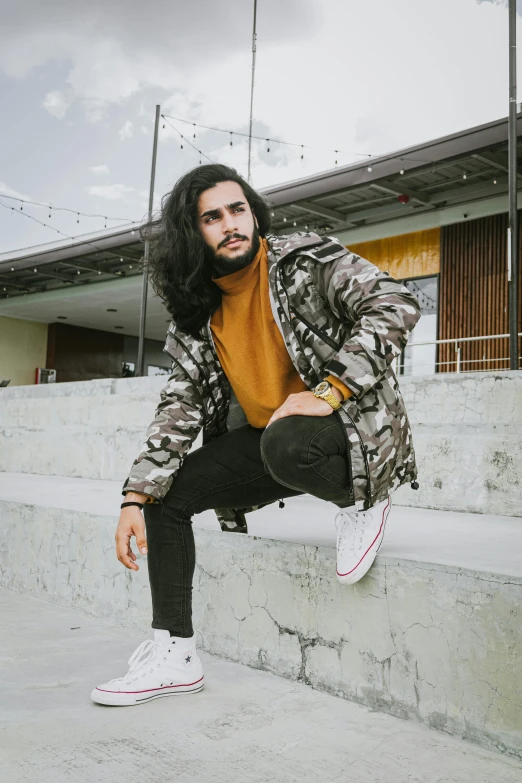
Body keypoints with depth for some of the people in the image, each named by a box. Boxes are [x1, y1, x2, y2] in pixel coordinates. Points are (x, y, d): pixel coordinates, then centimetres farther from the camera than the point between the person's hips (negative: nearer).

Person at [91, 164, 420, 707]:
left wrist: (327, 392, -28)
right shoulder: (197, 316, 5)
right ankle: (174, 652, 4)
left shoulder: (307, 260, -10)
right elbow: (180, 408, 2)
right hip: (264, 441, 6)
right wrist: (135, 499, -8)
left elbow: (396, 306, -20)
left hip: (355, 425, -6)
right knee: (167, 490, -4)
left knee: (286, 444, -39)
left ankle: (360, 502, -6)